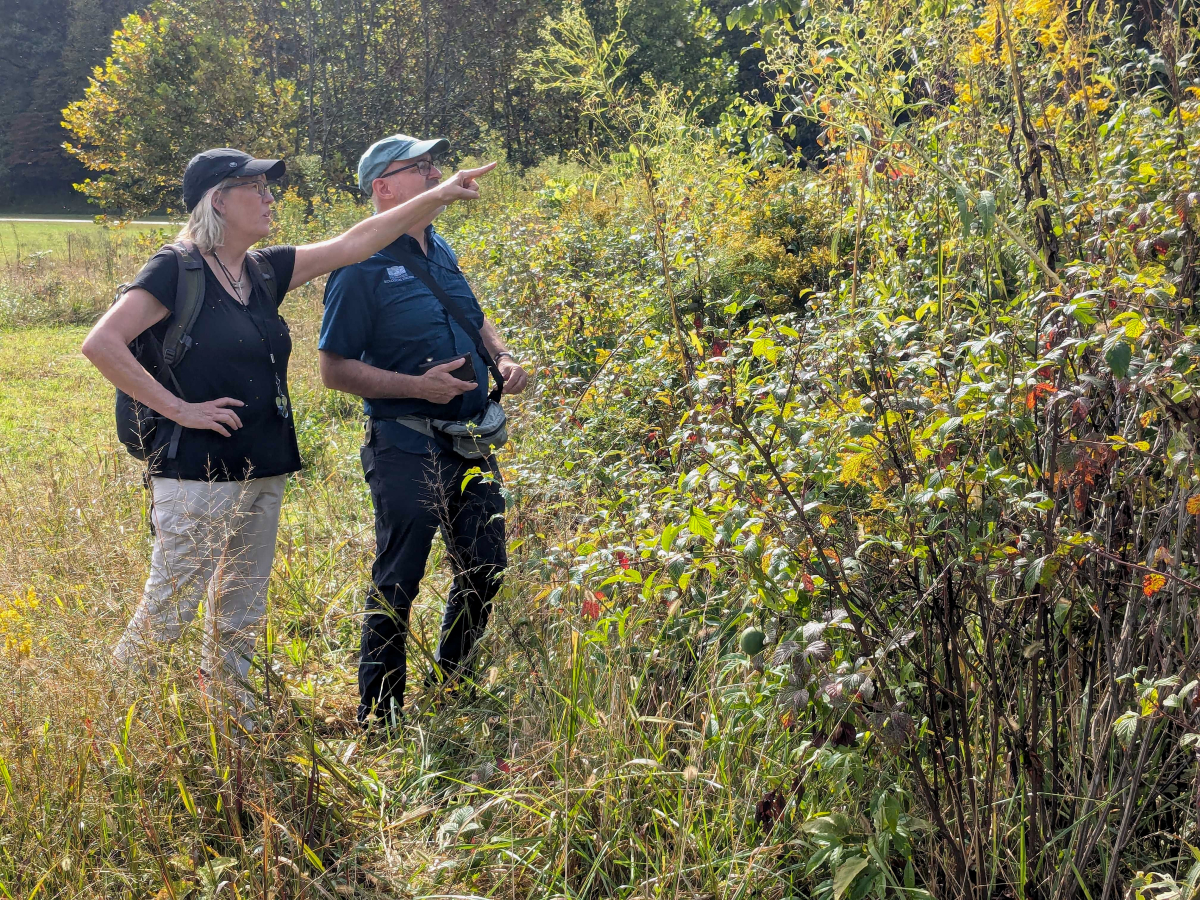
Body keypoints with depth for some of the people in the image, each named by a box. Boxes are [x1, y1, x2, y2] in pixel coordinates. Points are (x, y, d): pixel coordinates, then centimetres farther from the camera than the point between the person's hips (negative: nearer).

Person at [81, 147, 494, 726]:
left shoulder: (265, 271, 11)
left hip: (262, 475, 8)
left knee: (240, 618, 14)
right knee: (167, 612, -3)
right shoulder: (177, 269, -10)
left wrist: (438, 196, 10)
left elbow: (353, 244, 13)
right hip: (199, 476, -7)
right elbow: (101, 344, -17)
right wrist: (176, 407, -16)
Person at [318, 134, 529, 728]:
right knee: (397, 583, 2)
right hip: (408, 449, -8)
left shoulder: (441, 251, 10)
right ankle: (378, 716, 16)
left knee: (485, 571, 14)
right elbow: (335, 369, -14)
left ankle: (449, 687, 34)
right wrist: (417, 386, -22)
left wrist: (503, 358, 4)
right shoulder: (363, 267, -13)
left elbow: (476, 322, 24)